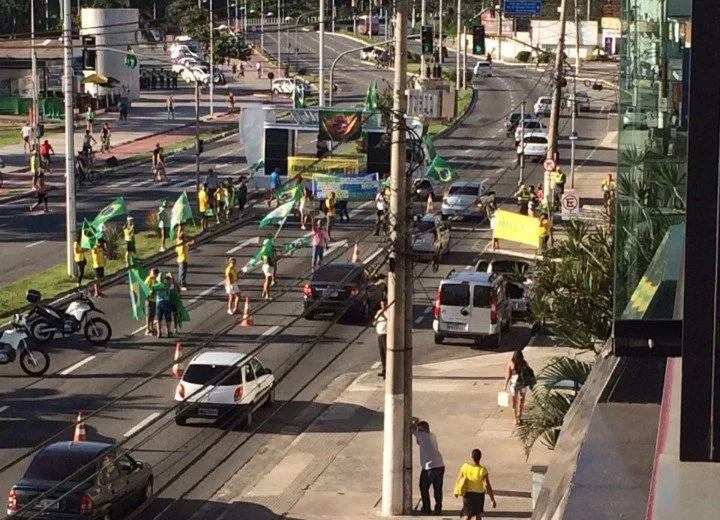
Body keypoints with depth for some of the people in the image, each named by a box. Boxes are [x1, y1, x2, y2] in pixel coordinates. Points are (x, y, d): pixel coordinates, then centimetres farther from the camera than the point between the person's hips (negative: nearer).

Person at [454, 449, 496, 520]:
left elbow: (458, 480, 0)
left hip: (467, 494, 2)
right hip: (479, 495, -2)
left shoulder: (465, 467, -11)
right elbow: (488, 486, -18)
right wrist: (492, 500, -11)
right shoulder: (483, 470, -19)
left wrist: (456, 491, 18)